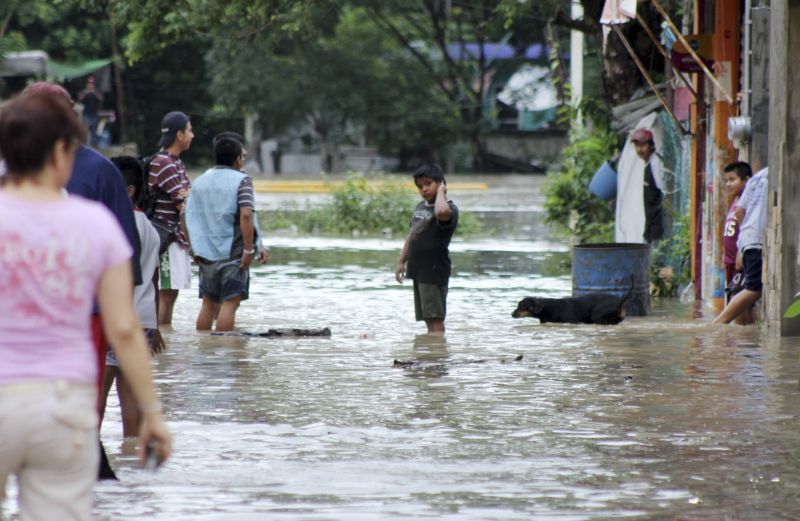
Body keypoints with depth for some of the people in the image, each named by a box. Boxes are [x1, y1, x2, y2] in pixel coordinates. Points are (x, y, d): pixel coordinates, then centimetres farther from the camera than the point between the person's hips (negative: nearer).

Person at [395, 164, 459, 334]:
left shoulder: (449, 209, -14)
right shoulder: (420, 207, 15)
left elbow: (442, 212, -40)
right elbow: (411, 235, 23)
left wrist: (441, 191, -22)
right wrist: (401, 261, 20)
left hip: (434, 269, -9)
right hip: (419, 269, 9)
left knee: (435, 317, -10)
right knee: (427, 318, 14)